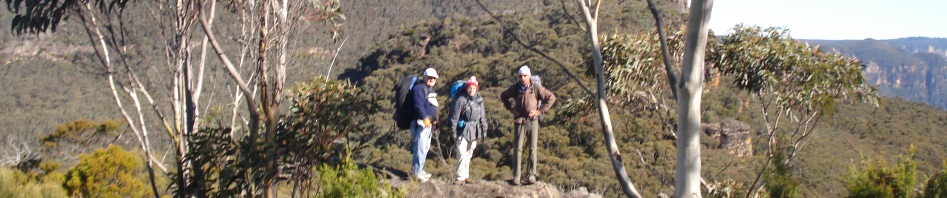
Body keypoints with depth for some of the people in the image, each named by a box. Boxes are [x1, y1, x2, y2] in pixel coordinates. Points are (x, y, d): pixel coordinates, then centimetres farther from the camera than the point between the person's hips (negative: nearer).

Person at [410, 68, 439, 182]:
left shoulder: (431, 90, 20)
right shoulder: (419, 89, -13)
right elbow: (418, 105, -25)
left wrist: (434, 118, 21)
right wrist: (424, 118, -34)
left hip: (429, 123, 11)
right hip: (420, 122, -11)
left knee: (425, 147, 17)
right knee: (420, 147, -10)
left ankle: (417, 170, 27)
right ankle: (417, 172, -6)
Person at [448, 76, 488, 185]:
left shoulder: (479, 100, 9)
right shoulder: (461, 100, -8)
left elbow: (482, 116, 17)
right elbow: (455, 116, -6)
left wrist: (484, 129, 15)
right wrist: (453, 130, -7)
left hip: (474, 131, 5)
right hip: (463, 130, -5)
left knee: (469, 154, 10)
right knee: (462, 154, -13)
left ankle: (465, 176, 17)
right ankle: (461, 177, -11)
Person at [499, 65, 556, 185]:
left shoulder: (536, 88, -3)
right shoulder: (515, 88, 3)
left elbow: (551, 97, 1)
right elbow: (503, 96, 21)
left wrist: (540, 110, -5)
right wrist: (510, 109, 8)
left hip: (532, 121, -1)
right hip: (519, 121, 1)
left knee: (532, 148, -1)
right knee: (518, 149, 0)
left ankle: (531, 175, 3)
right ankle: (516, 176, 2)